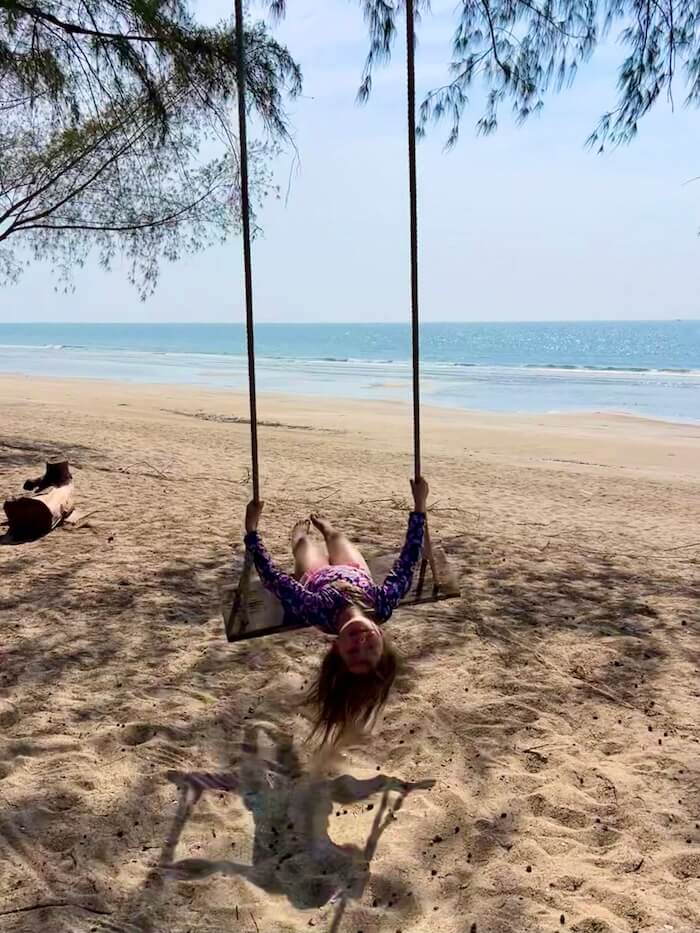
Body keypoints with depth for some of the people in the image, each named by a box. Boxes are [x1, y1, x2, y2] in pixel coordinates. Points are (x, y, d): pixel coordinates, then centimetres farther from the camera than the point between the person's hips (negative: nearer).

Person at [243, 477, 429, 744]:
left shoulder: (318, 611, -54)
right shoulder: (382, 605, -50)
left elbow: (271, 576, -46)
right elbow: (408, 560, -39)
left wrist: (251, 529, -42)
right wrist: (419, 505, -36)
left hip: (316, 579, -2)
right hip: (356, 573, 2)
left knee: (303, 540, 29)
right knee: (335, 535, 30)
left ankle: (300, 531, 68)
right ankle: (324, 527, 69)